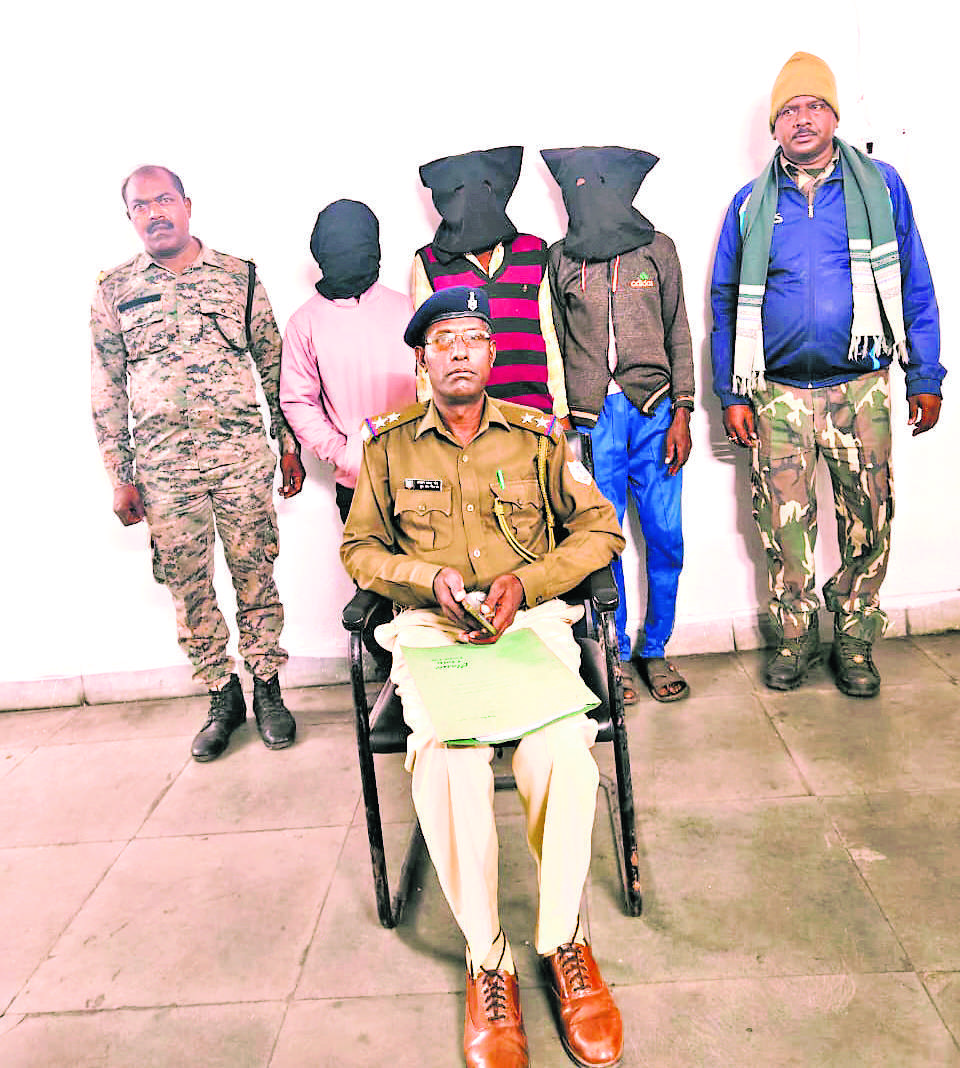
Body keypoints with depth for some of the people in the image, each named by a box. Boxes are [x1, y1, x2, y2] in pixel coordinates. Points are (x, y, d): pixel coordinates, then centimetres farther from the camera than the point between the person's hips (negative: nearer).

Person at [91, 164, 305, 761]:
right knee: (188, 586, 5)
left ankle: (268, 692, 16)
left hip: (242, 452, -1)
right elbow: (107, 389, 8)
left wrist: (288, 442, 7)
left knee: (255, 574, 1)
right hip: (163, 464, 1)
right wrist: (119, 477, 4)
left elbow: (273, 362, 11)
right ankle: (223, 699, 19)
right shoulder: (115, 291, 9)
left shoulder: (240, 276, 8)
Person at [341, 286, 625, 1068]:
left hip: (533, 617, 0)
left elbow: (600, 529, 10)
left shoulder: (539, 434, 9)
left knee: (561, 749, -29)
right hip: (429, 625, 0)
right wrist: (429, 579, -6)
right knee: (447, 759, -30)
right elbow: (359, 550, 14)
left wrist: (525, 582, -7)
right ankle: (487, 958, -12)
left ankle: (564, 943, -7)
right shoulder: (389, 444, 10)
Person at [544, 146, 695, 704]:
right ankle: (614, 655, 18)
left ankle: (656, 650, 20)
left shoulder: (658, 249, 9)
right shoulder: (559, 258, 8)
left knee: (666, 538, 1)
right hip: (591, 419, 0)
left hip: (653, 412, 1)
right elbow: (554, 344, 9)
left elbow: (678, 332, 10)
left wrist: (682, 413, 2)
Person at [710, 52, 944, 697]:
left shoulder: (881, 187, 7)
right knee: (784, 525, 3)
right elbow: (726, 303, 9)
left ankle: (855, 644, 20)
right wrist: (732, 394, 3)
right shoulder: (751, 205, 8)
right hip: (779, 395, 0)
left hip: (861, 390, 0)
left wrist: (926, 378, 4)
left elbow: (915, 287, 8)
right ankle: (795, 639, 21)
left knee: (867, 524, 3)